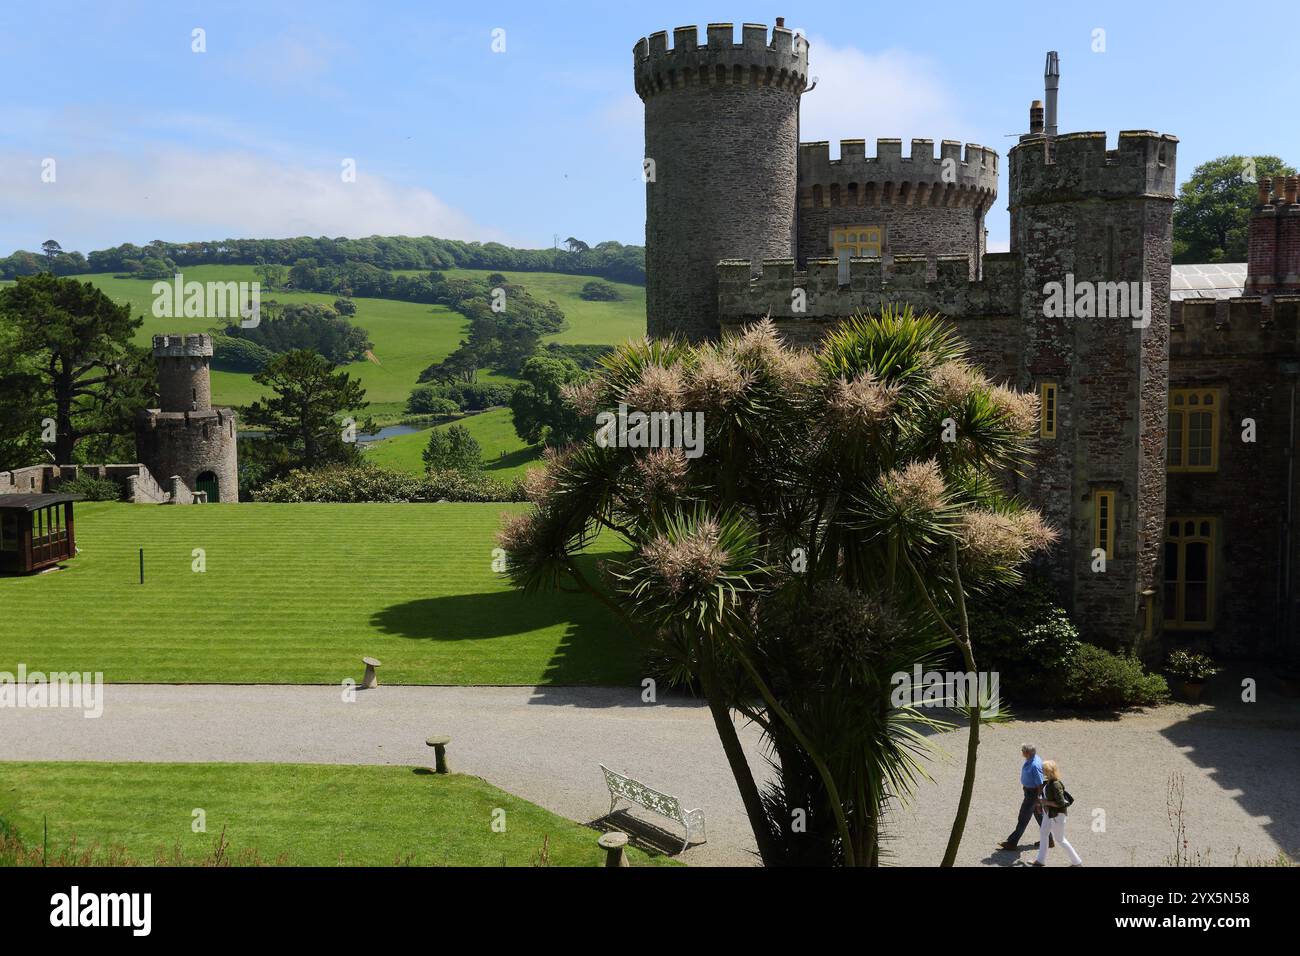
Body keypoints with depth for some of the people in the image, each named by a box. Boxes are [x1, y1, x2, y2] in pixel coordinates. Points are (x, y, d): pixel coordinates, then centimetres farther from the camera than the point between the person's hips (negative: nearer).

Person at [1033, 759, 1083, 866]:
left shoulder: (1056, 785, -29)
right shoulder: (1048, 782, -2)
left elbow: (1060, 803, -28)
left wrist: (1046, 802, -21)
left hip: (1057, 815, -9)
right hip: (1049, 813, 9)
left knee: (1060, 839, 6)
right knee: (1044, 834, 19)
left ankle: (1077, 862, 21)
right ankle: (1041, 860, 33)